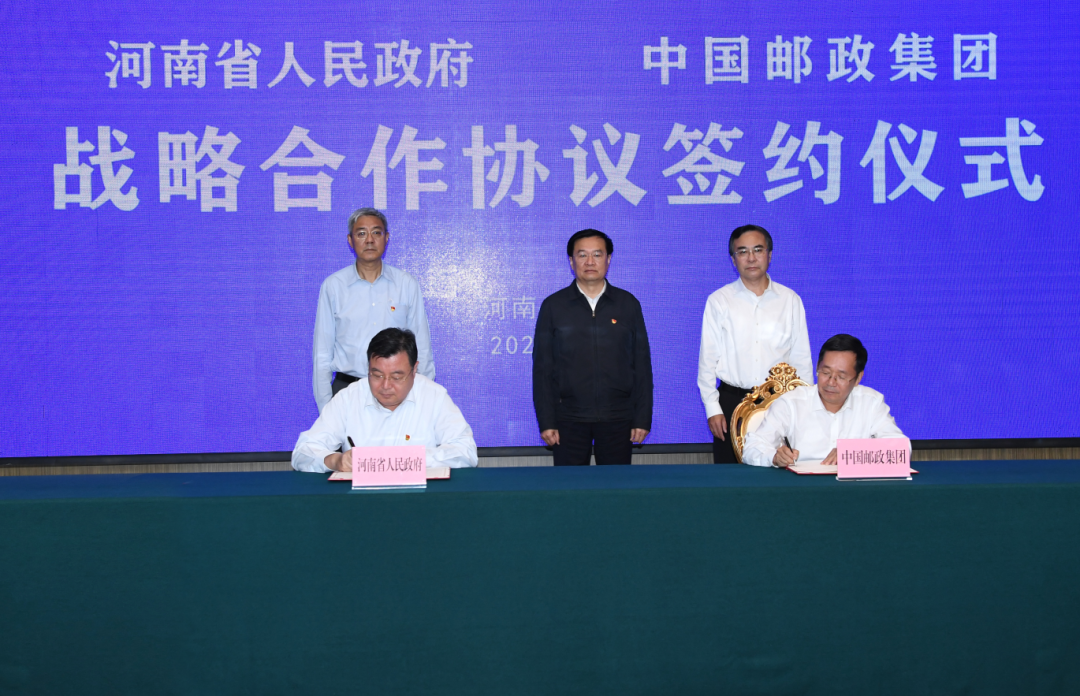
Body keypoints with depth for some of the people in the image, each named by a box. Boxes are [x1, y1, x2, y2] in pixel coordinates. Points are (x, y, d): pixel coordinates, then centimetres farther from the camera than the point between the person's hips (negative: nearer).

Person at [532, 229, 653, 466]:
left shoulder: (628, 304, 7)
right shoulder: (553, 306, 4)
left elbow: (642, 364, 7)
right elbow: (542, 368, 3)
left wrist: (643, 418, 2)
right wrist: (546, 421, -3)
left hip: (618, 419, 1)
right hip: (569, 419, -1)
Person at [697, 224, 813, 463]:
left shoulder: (790, 300, 7)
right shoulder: (719, 301, 4)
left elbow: (802, 358, 9)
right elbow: (707, 360, 4)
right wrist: (712, 408, -2)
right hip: (732, 400, -1)